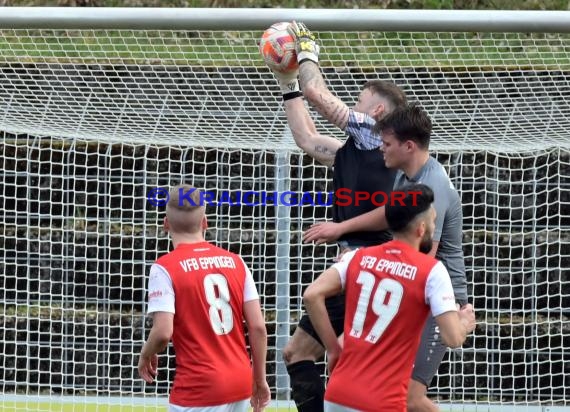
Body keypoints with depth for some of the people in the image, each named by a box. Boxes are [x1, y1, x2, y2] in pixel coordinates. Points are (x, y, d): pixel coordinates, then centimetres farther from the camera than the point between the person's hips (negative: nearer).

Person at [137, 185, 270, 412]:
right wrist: (260, 379, 14)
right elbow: (258, 326, 4)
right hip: (240, 383, 6)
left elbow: (163, 332, -16)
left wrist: (146, 356, 5)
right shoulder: (235, 262, 7)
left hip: (198, 386, -6)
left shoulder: (165, 267, -8)